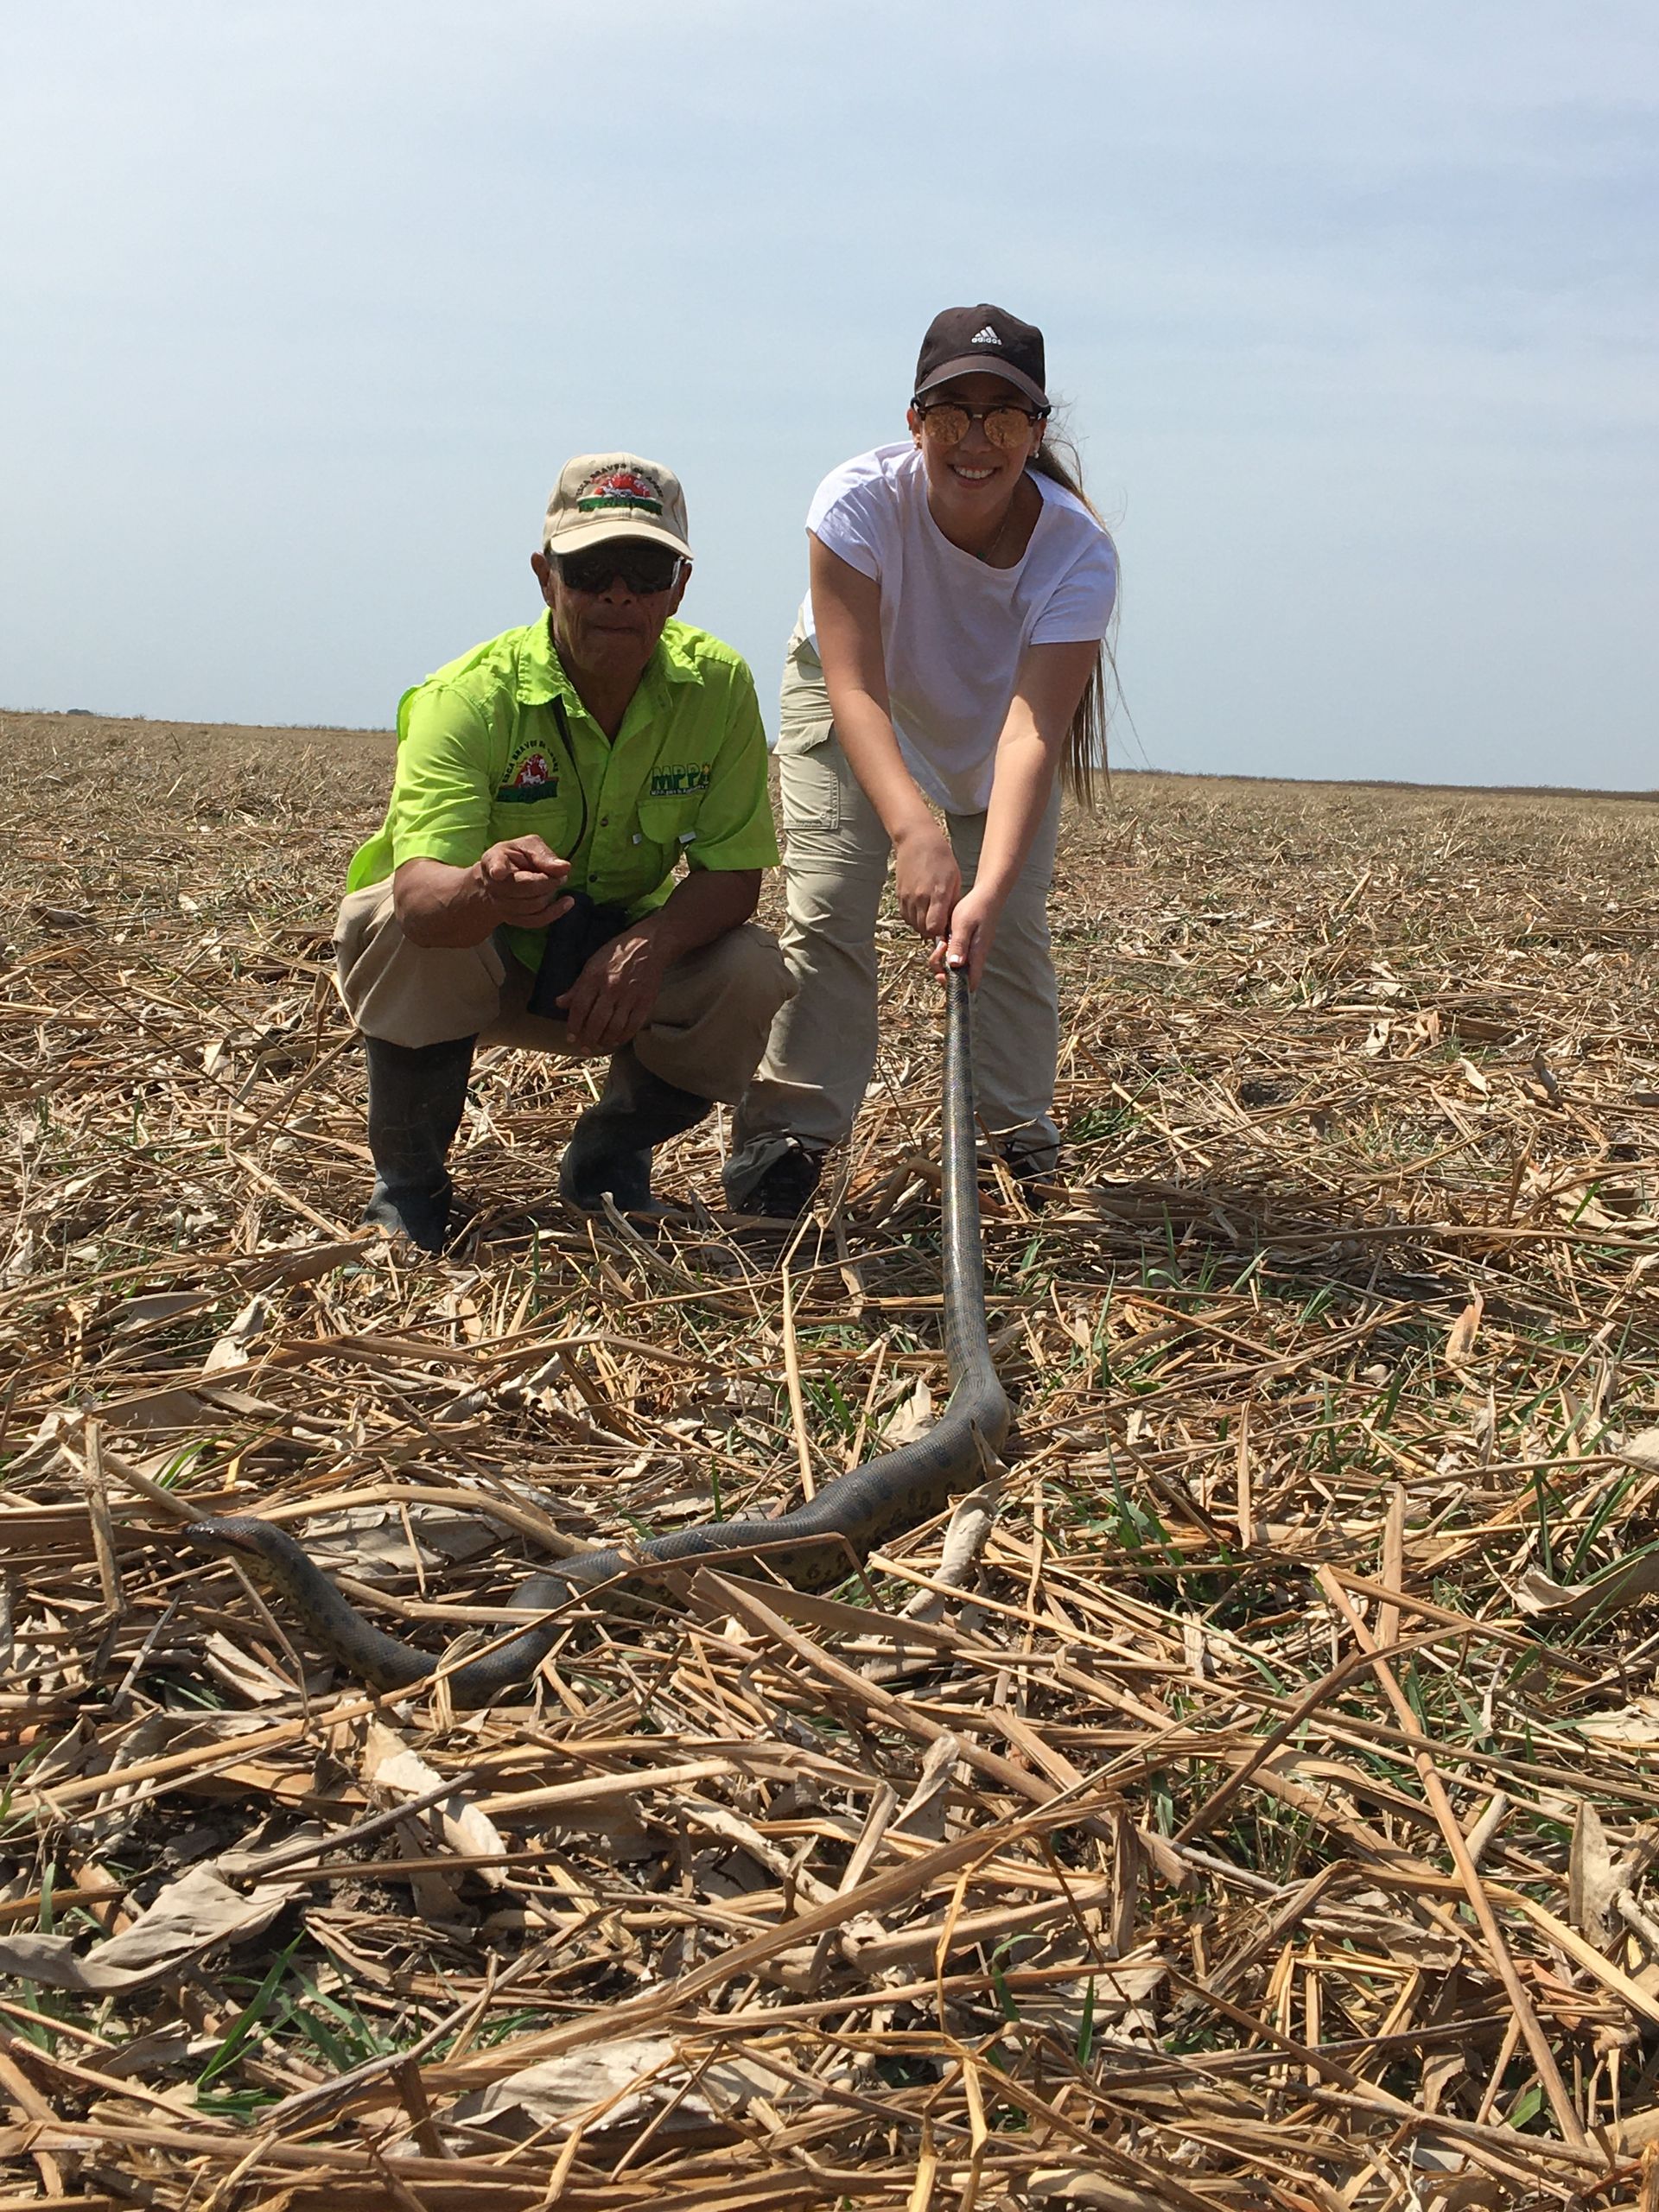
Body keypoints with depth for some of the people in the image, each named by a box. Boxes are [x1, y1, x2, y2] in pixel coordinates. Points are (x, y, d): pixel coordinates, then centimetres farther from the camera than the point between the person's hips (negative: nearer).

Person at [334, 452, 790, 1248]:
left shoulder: (717, 684, -16)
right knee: (404, 928, -35)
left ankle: (606, 1159, 6)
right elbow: (419, 891, -41)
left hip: (617, 968, 3)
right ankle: (407, 1183, -9)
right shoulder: (469, 698, -27)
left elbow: (732, 873, -15)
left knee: (752, 975, -23)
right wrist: (484, 890, -66)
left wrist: (651, 944, -37)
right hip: (467, 961, -2)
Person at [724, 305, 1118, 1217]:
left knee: (1014, 927, -6)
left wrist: (988, 891, -59)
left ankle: (1023, 1135, 14)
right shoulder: (860, 501, -37)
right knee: (827, 908, -14)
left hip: (994, 715, 1)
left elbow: (1029, 734, -45)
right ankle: (788, 1133, -2)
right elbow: (855, 689, -43)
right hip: (855, 708, -1)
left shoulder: (1078, 551, -35)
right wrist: (915, 829, -59)